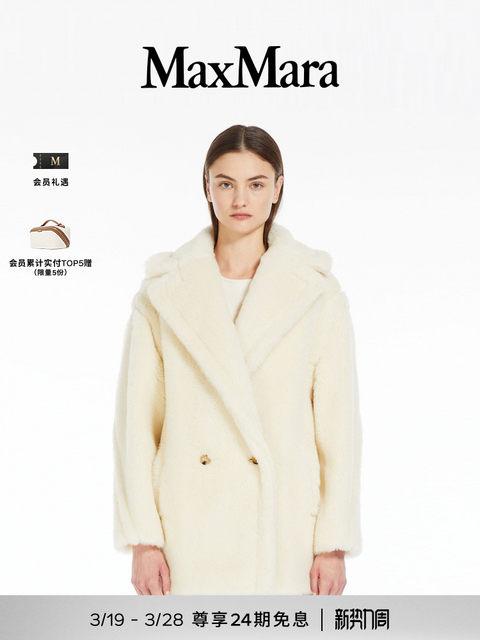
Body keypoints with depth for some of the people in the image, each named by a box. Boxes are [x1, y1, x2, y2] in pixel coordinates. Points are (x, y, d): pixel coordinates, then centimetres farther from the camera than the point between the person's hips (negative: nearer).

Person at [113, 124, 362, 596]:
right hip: (190, 536, 1)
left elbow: (339, 424, 0)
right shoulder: (163, 293, 1)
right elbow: (137, 422, 2)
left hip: (283, 536, 0)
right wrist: (142, 539, -2)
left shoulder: (319, 295, -1)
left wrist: (334, 544, -2)